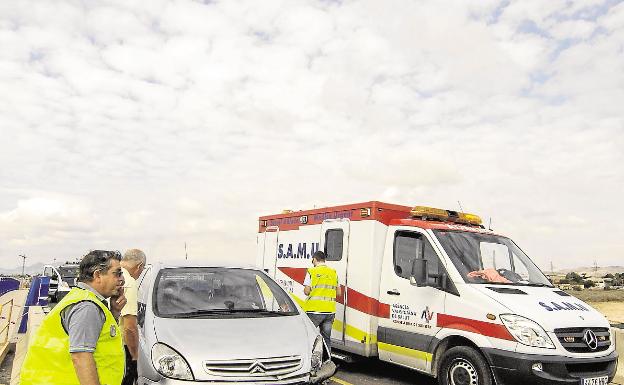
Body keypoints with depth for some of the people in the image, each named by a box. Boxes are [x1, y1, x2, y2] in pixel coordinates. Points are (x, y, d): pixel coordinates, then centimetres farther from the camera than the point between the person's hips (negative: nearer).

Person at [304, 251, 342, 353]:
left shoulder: (312, 272, -4)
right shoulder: (333, 272, 10)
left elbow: (306, 291, -8)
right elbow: (339, 293, 11)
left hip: (315, 310, -5)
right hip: (330, 310, 5)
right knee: (326, 338, 13)